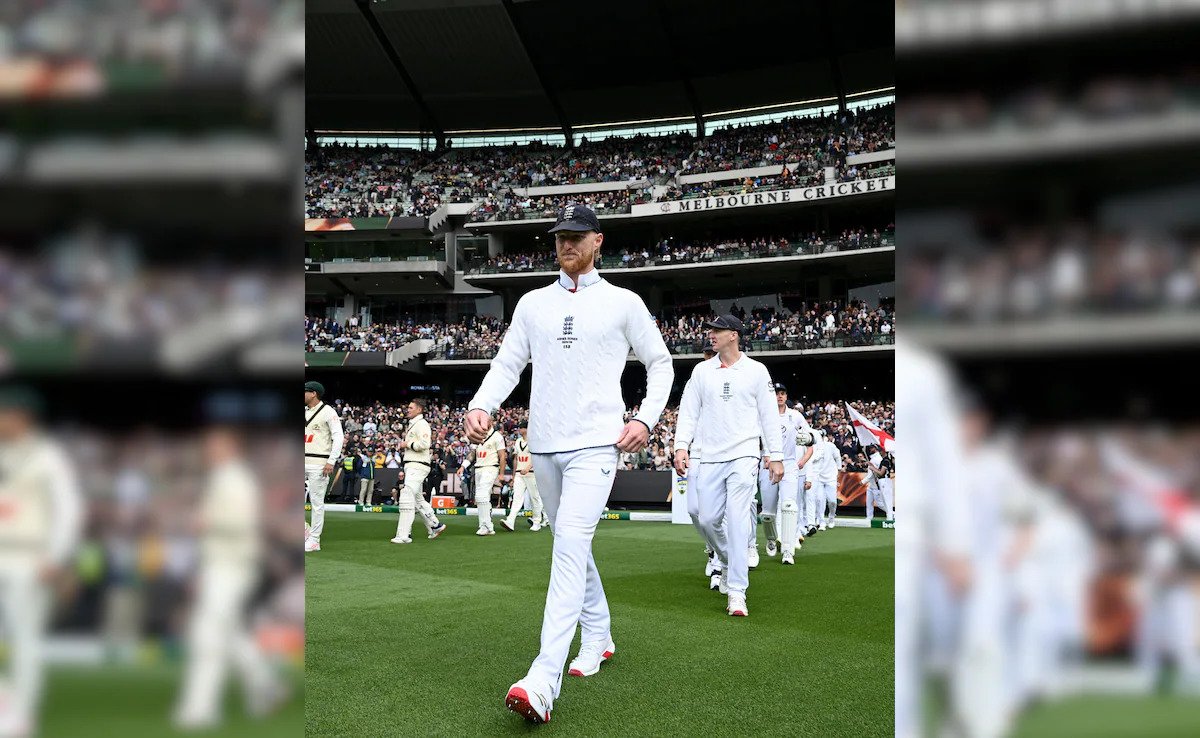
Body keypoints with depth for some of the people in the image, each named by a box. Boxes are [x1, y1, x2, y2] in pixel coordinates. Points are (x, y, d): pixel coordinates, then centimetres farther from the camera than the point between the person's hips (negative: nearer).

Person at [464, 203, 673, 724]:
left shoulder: (623, 303, 4)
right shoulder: (533, 304, 13)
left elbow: (660, 364, 11)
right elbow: (507, 363, 9)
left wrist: (645, 418, -3)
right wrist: (481, 406, -10)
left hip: (596, 445, -5)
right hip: (544, 446, 5)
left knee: (570, 548, -18)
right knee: (571, 548, 14)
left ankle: (543, 682, -25)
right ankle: (598, 639, 33)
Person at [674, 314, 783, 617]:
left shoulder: (756, 371, 3)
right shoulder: (702, 371, 10)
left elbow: (769, 415, 4)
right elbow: (689, 411, 8)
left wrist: (776, 456, -1)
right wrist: (681, 446, -4)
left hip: (743, 456, -3)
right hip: (710, 458, 4)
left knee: (737, 519, -13)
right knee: (708, 519, 3)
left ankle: (737, 592, -11)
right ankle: (729, 561, 33)